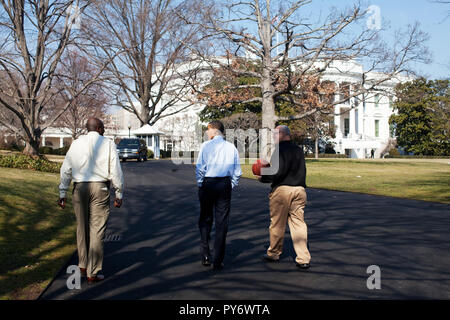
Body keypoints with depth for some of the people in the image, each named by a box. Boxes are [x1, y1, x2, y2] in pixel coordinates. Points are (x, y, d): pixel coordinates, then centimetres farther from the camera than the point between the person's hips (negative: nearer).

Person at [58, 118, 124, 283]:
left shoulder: (76, 144, 7)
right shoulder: (108, 144, 0)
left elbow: (66, 170, 7)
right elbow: (115, 172, -3)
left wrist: (63, 193, 13)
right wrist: (119, 194, 4)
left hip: (80, 188, 3)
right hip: (100, 188, -3)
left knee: (82, 227, 17)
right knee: (97, 229, 1)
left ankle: (83, 265, 30)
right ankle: (93, 273, 5)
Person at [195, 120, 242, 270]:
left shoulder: (206, 146, -3)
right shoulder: (232, 147, 6)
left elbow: (199, 167, -7)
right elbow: (237, 172, 6)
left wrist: (200, 185, 4)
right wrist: (231, 186, 13)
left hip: (208, 183, -2)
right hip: (225, 185, 2)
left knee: (205, 220, 13)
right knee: (222, 222, 6)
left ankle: (206, 256, 12)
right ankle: (218, 261, 10)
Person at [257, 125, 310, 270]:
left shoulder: (279, 149, -9)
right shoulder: (298, 150, 13)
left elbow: (278, 172, -19)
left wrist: (263, 178, -5)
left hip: (282, 189, -6)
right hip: (299, 189, 6)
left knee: (277, 224, 8)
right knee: (298, 223, 6)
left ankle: (273, 254, 23)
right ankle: (303, 259, 3)